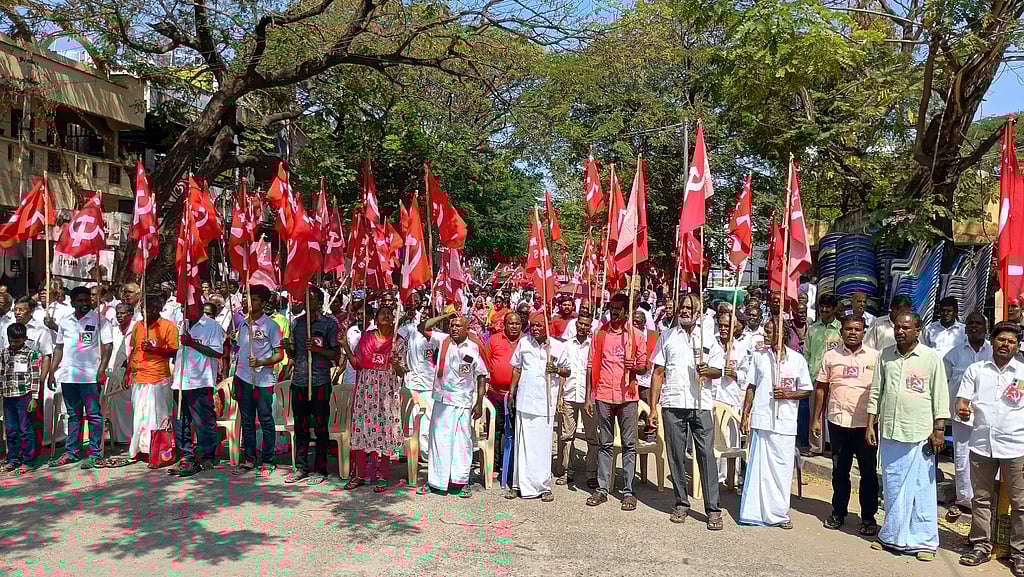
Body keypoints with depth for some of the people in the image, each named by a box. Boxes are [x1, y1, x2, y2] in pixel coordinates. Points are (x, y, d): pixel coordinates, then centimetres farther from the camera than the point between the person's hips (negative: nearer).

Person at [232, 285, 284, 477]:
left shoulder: (271, 325, -5)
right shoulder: (242, 323, 11)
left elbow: (279, 354, -6)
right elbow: (240, 352, 17)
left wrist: (261, 363, -23)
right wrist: (234, 380, 15)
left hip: (263, 380, -5)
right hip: (243, 378, 5)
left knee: (266, 421, 0)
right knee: (247, 421, 12)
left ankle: (267, 462, 8)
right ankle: (248, 459, 22)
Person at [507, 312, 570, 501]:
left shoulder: (557, 347, 2)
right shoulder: (523, 342, 7)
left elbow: (567, 372, 10)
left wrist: (557, 369, -10)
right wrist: (512, 391, 10)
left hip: (546, 401, -1)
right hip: (525, 399, 1)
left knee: (543, 443, 1)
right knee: (523, 442, 3)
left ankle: (543, 486, 11)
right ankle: (520, 485, 12)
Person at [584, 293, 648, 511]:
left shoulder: (637, 335, 3)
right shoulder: (600, 333, 6)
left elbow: (644, 366, 8)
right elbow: (591, 366, 6)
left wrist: (634, 367, -16)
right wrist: (588, 397, 2)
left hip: (627, 396, -1)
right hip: (603, 396, 1)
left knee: (629, 445, 2)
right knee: (605, 444, 9)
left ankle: (628, 491, 10)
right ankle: (602, 489, 15)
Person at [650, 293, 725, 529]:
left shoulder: (708, 338, 10)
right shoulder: (667, 336, 11)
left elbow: (719, 370, 11)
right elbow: (658, 373, 9)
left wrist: (707, 370, -14)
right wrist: (653, 407, 3)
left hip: (701, 404, -1)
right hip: (673, 404, 1)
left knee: (707, 455, -4)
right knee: (676, 456, 5)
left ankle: (713, 509, 1)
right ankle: (681, 504, 18)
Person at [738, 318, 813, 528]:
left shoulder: (797, 359, 3)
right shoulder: (759, 357, 7)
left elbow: (806, 390, 8)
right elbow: (751, 387, 10)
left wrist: (788, 394, -11)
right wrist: (745, 415, 5)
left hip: (786, 422, 0)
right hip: (761, 420, 0)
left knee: (783, 467, 4)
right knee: (758, 466, 1)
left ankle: (779, 513, 17)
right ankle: (754, 512, 9)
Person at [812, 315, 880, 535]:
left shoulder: (874, 357, 0)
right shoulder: (831, 356, 4)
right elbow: (821, 387, 7)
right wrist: (816, 419, 5)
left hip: (866, 423, -1)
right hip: (838, 421, 2)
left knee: (868, 472, 6)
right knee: (839, 470, 12)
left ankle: (868, 517, 19)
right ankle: (838, 512, 25)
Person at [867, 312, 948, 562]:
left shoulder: (931, 357, -2)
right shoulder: (885, 355, 7)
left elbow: (940, 396, -1)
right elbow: (875, 392, 11)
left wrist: (939, 430, -6)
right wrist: (870, 425, 7)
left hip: (920, 434, -3)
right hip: (889, 431, 3)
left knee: (922, 488, 2)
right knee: (892, 487, 11)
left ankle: (924, 541, 12)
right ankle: (892, 536, 22)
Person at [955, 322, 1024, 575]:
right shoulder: (975, 370, 7)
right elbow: (961, 402, 3)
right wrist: (962, 409, -18)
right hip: (981, 444, 2)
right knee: (982, 499, 10)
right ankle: (981, 546, 20)